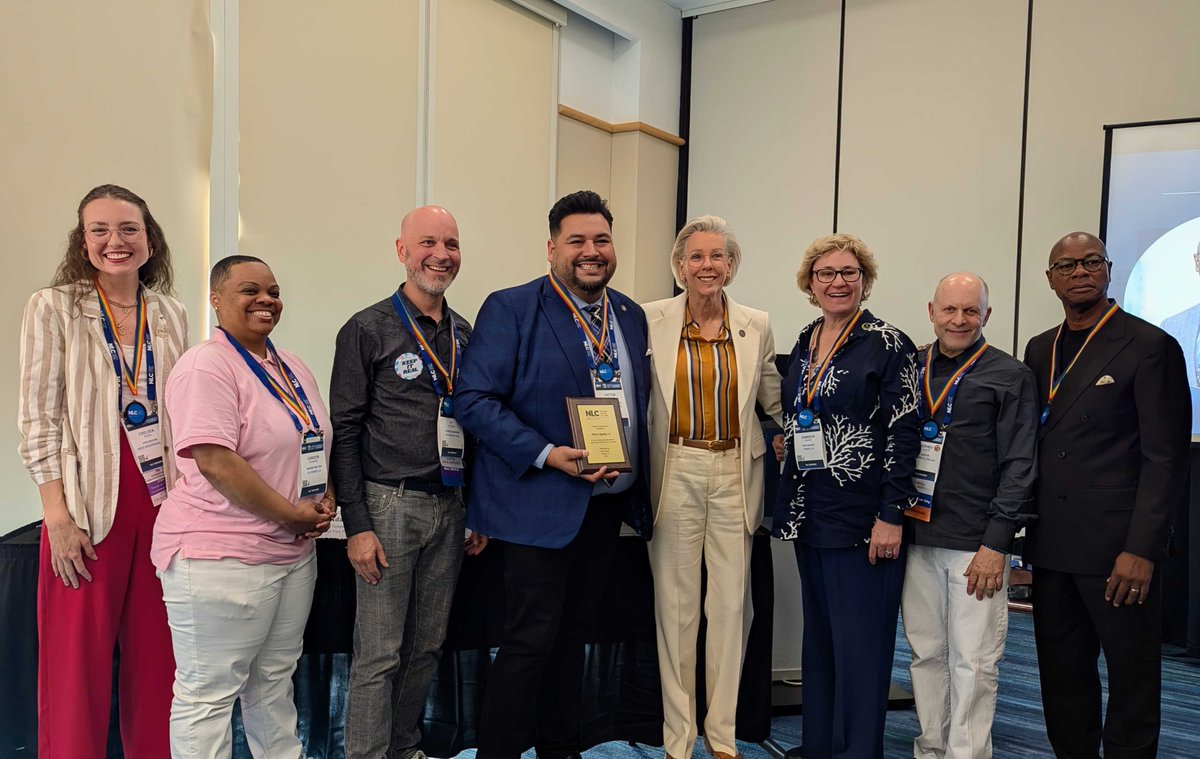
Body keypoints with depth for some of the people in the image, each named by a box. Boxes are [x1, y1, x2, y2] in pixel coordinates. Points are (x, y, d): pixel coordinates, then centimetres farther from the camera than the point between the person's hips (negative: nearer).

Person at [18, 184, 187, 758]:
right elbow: (38, 419, -4)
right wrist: (58, 515, -11)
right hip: (88, 506, -3)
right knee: (79, 662, 2)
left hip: (164, 504, 3)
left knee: (156, 661, 9)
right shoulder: (53, 308, 0)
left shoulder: (170, 315, 10)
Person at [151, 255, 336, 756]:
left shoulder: (292, 368, 12)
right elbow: (216, 463, -22)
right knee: (208, 693, 4)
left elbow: (314, 446, 20)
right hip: (221, 556, -8)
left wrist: (326, 501, 2)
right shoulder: (207, 366, -14)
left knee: (275, 680, 20)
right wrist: (293, 515, -16)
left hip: (294, 551, 8)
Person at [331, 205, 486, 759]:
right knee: (379, 656, 1)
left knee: (427, 648, 15)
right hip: (389, 506, -5)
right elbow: (345, 432, -8)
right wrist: (357, 525, -13)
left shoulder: (465, 335, 11)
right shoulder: (367, 330, -6)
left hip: (448, 508, 6)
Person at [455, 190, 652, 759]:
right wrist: (546, 454, -24)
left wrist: (637, 484, 6)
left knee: (573, 634, 18)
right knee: (530, 641, -1)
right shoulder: (510, 309, -9)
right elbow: (475, 400, -15)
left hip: (607, 504, 7)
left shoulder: (631, 316, 10)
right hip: (540, 505, -6)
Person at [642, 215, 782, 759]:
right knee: (676, 604, 5)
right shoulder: (652, 320, -2)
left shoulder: (756, 325, 5)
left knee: (731, 603, 7)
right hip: (676, 472, -2)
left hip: (735, 473, 2)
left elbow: (773, 400, 16)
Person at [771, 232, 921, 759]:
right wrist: (786, 441, 9)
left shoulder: (888, 345, -8)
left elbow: (903, 435, -12)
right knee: (818, 638, 16)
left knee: (859, 647, -1)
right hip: (809, 514, 7)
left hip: (861, 518, -7)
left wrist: (891, 517, -16)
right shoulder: (803, 342, 11)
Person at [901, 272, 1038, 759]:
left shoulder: (1011, 376, 0)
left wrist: (996, 544, -10)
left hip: (976, 544, -4)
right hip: (917, 538, 4)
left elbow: (1018, 465, -5)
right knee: (926, 654, 13)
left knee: (973, 662, 1)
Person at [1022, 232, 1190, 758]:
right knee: (1061, 678, 12)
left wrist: (1141, 550, -15)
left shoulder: (1150, 346, -5)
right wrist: (1025, 535, 10)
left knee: (1131, 682, 7)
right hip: (1054, 547, 5)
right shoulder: (1040, 350, 12)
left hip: (1116, 549, -5)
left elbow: (1165, 458, -9)